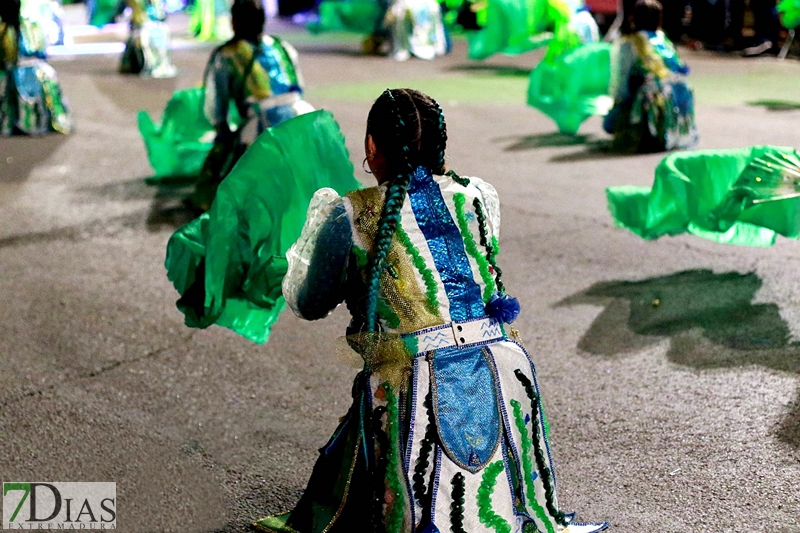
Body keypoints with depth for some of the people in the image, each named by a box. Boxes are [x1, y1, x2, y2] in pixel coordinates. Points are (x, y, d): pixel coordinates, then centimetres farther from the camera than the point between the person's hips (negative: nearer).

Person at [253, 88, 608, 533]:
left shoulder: (351, 215, -2)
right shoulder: (479, 198, 8)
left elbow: (308, 303, 11)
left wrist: (316, 215, 28)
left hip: (415, 389, -3)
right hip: (499, 376, 4)